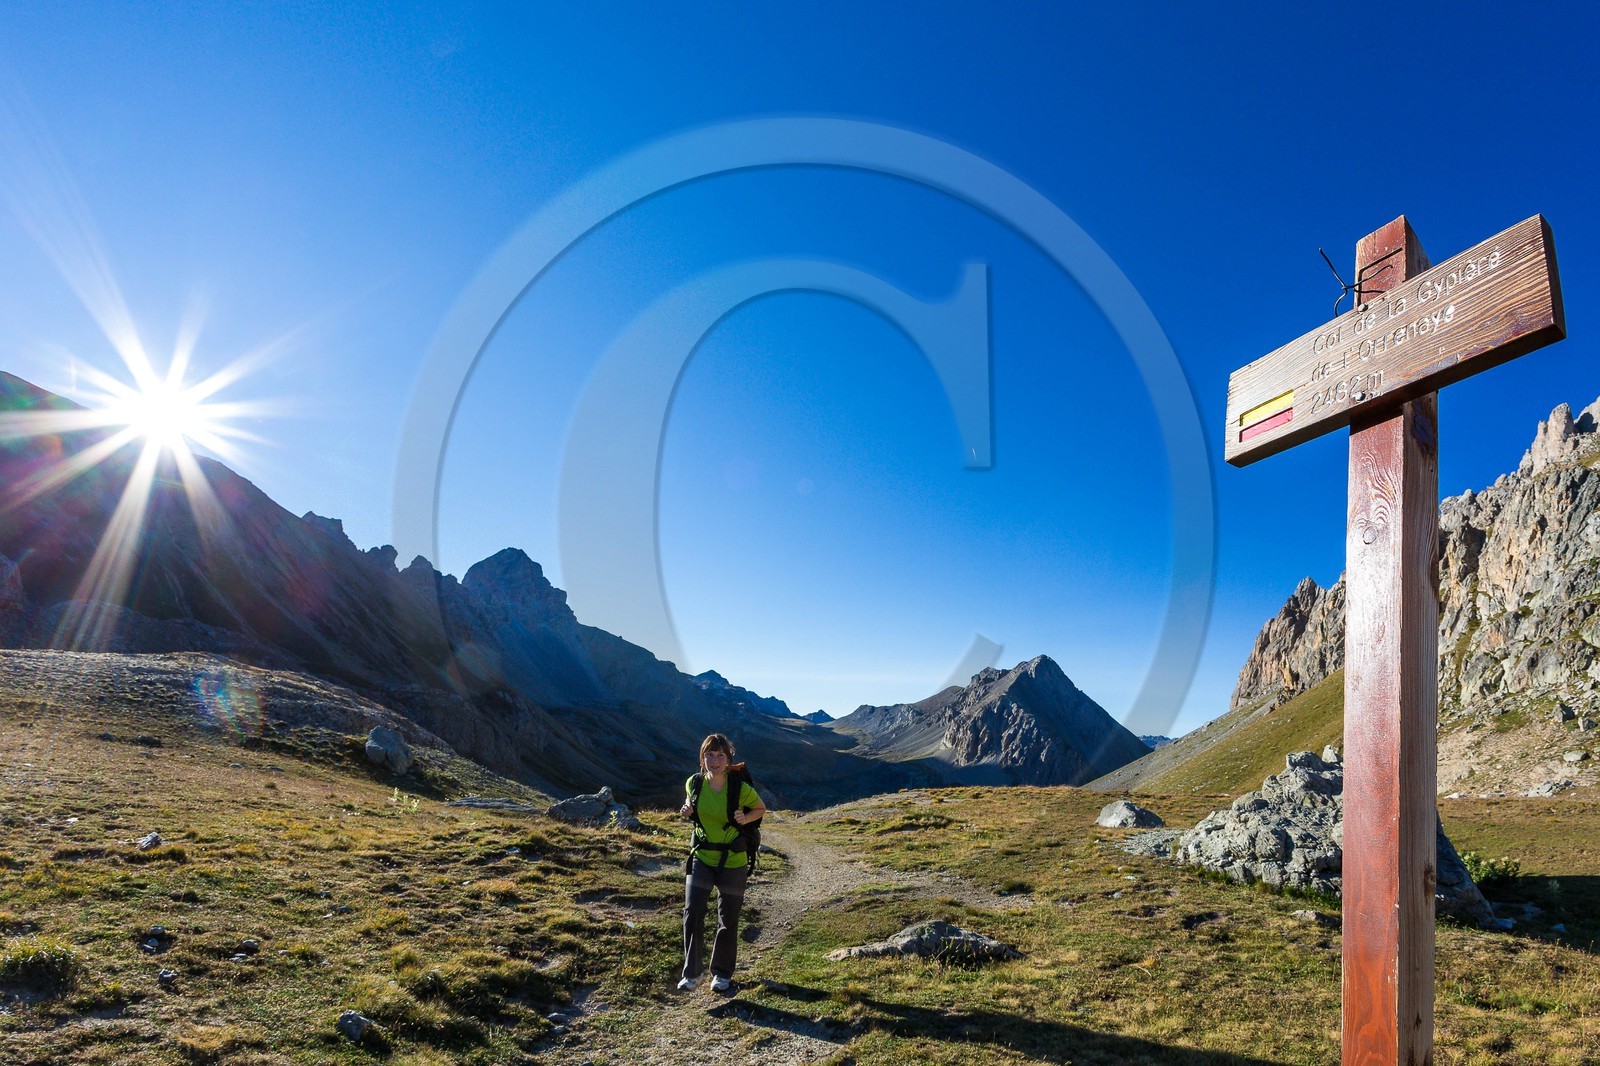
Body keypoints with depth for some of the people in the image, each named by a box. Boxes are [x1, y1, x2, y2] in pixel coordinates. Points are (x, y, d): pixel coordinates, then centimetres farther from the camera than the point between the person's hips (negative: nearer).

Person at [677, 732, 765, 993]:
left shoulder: (740, 788, -20)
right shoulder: (694, 783, -11)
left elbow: (761, 809, -2)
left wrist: (745, 819, -22)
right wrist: (687, 809, -10)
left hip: (733, 861, -2)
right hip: (701, 857, 2)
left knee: (728, 920, 11)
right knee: (692, 913, -9)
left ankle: (722, 973, 32)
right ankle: (691, 972, 9)